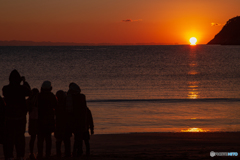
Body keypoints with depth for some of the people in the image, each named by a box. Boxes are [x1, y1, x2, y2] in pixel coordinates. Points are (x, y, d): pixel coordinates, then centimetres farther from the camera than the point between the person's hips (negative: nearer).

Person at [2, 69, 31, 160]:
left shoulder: (5, 89, -8)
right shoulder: (22, 88, -10)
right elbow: (29, 92, 12)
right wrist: (24, 82, 24)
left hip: (9, 116, 0)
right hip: (21, 117, 0)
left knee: (9, 137, 4)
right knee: (20, 137, 10)